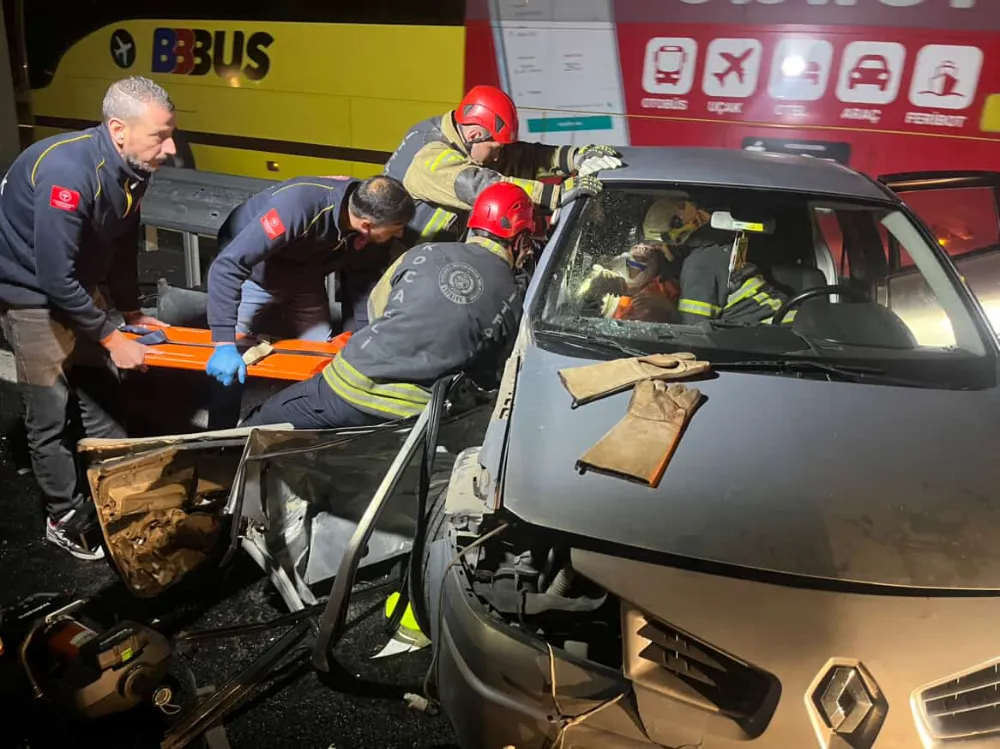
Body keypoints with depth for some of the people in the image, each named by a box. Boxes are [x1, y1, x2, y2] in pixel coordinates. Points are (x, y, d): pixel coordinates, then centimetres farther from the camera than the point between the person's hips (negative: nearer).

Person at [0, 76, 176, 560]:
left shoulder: (132, 169, -8)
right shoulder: (67, 171, -33)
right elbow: (55, 278, -31)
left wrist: (132, 313, 10)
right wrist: (113, 339, -24)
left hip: (79, 286, 8)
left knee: (102, 395, 13)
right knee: (50, 414, 1)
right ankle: (63, 518, 19)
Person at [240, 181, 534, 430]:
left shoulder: (424, 253, 4)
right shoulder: (513, 301, 3)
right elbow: (489, 378, 12)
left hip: (351, 387, 0)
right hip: (412, 415, 1)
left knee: (260, 428, 19)